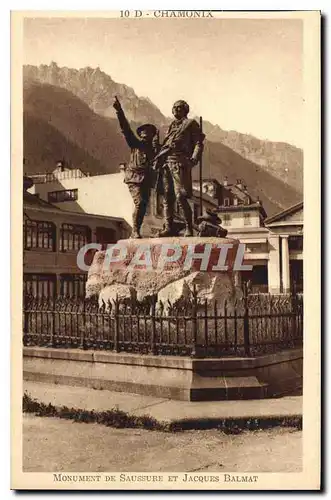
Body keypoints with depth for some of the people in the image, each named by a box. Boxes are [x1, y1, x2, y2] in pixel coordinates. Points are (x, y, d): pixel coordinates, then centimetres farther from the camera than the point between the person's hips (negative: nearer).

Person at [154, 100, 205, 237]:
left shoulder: (190, 124, 10)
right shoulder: (171, 126, 27)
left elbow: (198, 143, 1)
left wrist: (193, 159, -15)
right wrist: (157, 158, 12)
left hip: (179, 162, -6)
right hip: (165, 163, 6)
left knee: (180, 197, -14)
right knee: (167, 197, 1)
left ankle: (189, 228, -5)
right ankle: (168, 228, 3)